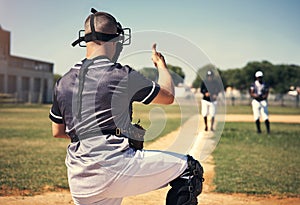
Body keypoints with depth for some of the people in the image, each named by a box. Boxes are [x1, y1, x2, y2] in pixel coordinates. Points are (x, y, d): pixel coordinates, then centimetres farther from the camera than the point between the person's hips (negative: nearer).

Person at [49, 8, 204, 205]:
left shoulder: (63, 82, 10)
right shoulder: (122, 75, -6)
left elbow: (57, 131, 20)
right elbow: (168, 96, 6)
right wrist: (162, 65, 23)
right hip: (114, 166, -7)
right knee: (190, 168, 4)